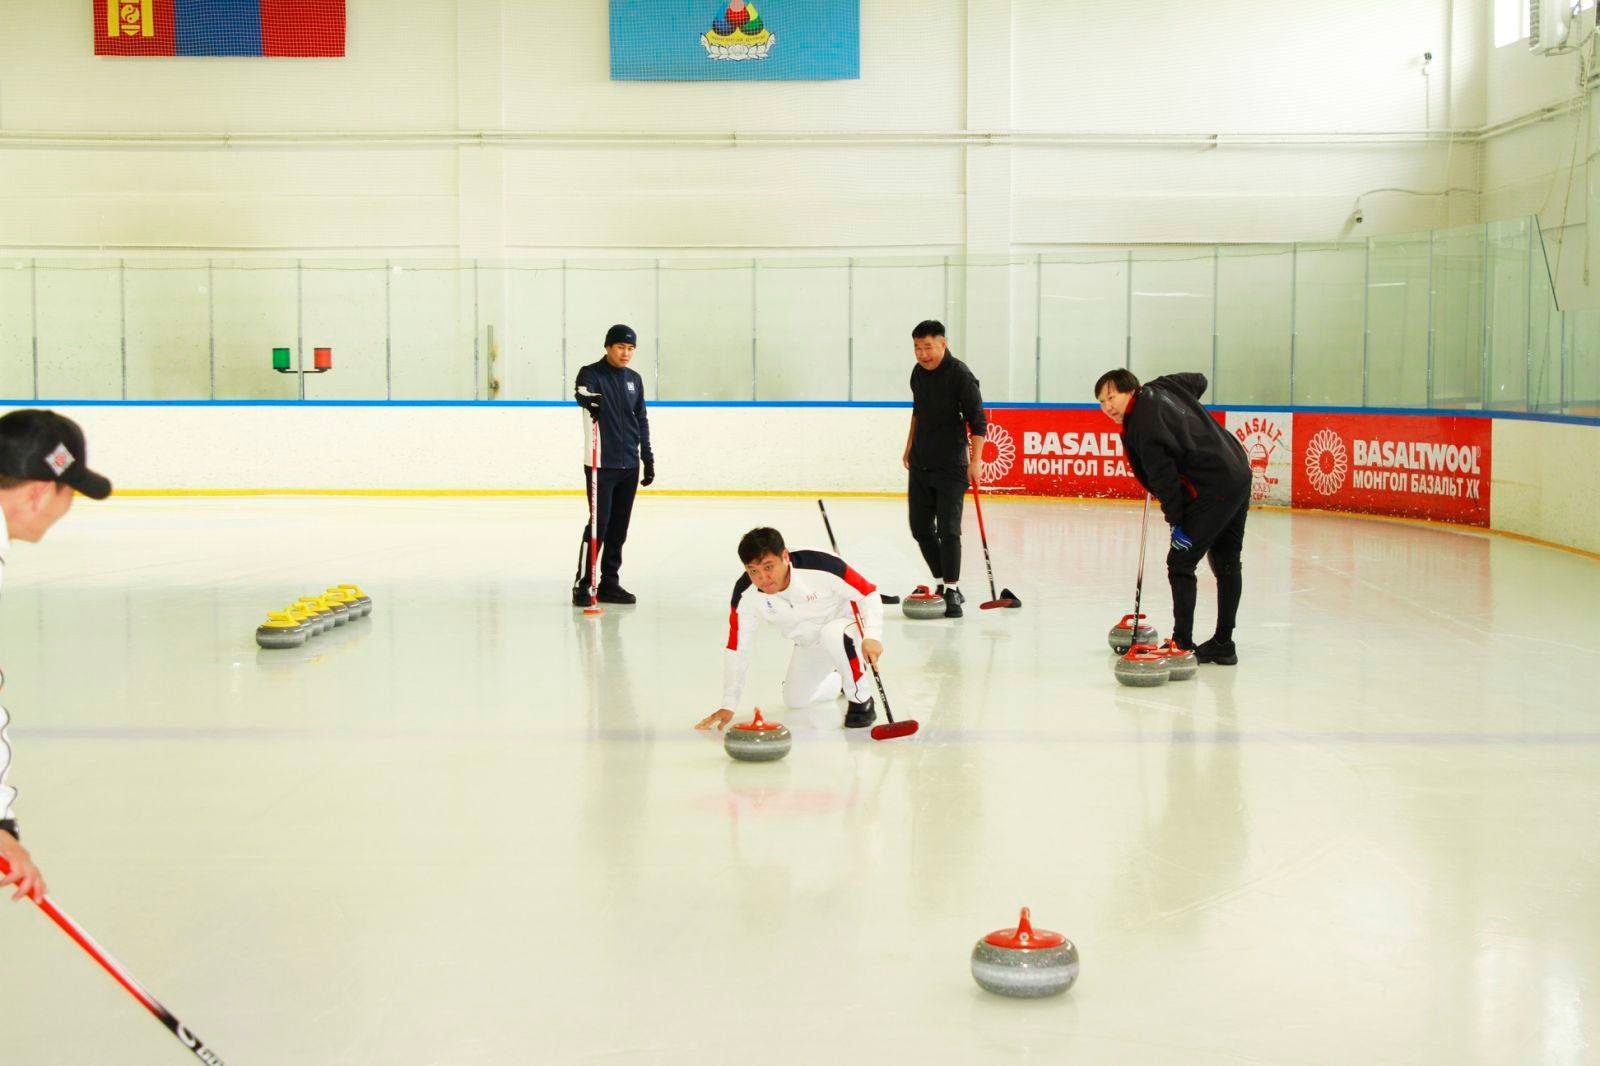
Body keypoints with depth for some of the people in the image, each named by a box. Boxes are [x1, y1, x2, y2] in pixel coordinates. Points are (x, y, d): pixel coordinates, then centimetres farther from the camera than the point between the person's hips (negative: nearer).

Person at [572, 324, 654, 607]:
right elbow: (581, 392, -28)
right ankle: (582, 584, -3)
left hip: (629, 465, 6)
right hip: (601, 464, -6)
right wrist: (588, 398, -52)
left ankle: (609, 583, 16)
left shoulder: (634, 379, 13)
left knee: (619, 527, 8)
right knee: (600, 523, -10)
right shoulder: (592, 373, -5)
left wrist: (648, 458, 15)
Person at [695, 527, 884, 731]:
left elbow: (869, 593, -22)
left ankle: (861, 700, -16)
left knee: (832, 633, -37)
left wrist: (872, 636, -35)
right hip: (810, 645, 5)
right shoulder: (745, 594, -23)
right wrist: (728, 706, -16)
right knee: (794, 700, 5)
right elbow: (736, 649, -14)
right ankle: (840, 681, 35)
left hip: (846, 624, -5)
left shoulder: (820, 567, -36)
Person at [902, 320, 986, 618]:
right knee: (921, 528, 9)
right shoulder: (918, 372, 8)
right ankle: (943, 583, 21)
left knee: (948, 529, -10)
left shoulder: (960, 375, -14)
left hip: (951, 465, -7)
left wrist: (976, 461, -20)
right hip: (920, 463, 7)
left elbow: (977, 420, -14)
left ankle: (952, 591, -2)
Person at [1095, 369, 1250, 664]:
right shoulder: (1160, 387, 10)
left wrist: (1177, 522, -15)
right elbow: (1199, 381, 29)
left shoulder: (1142, 425, -16)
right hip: (1239, 471, 10)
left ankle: (1182, 644, -2)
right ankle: (1223, 644, 23)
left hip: (1214, 490, -10)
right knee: (1226, 562, 16)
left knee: (1180, 563, -3)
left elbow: (1164, 476, -20)